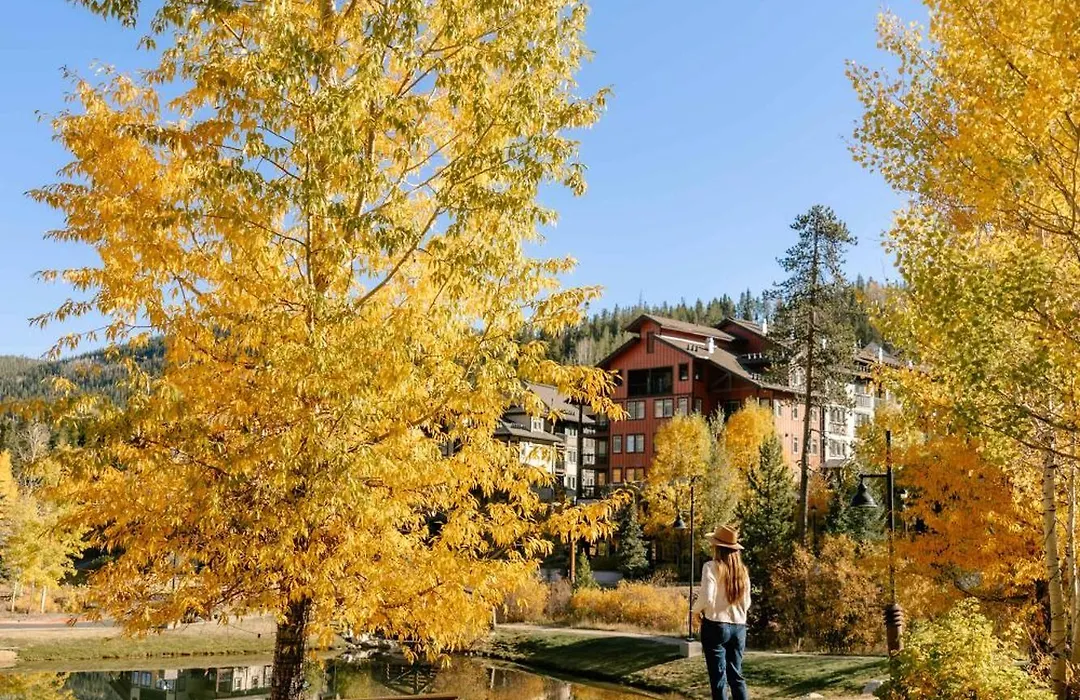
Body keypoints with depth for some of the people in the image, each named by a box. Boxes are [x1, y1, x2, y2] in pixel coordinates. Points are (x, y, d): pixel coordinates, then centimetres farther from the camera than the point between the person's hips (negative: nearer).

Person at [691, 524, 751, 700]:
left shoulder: (712, 567, -11)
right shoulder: (742, 570, 7)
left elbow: (706, 599, -17)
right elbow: (746, 602, 12)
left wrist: (696, 609, 3)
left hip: (716, 626, -5)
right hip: (739, 627, 5)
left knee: (718, 678, 3)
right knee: (736, 675, 14)